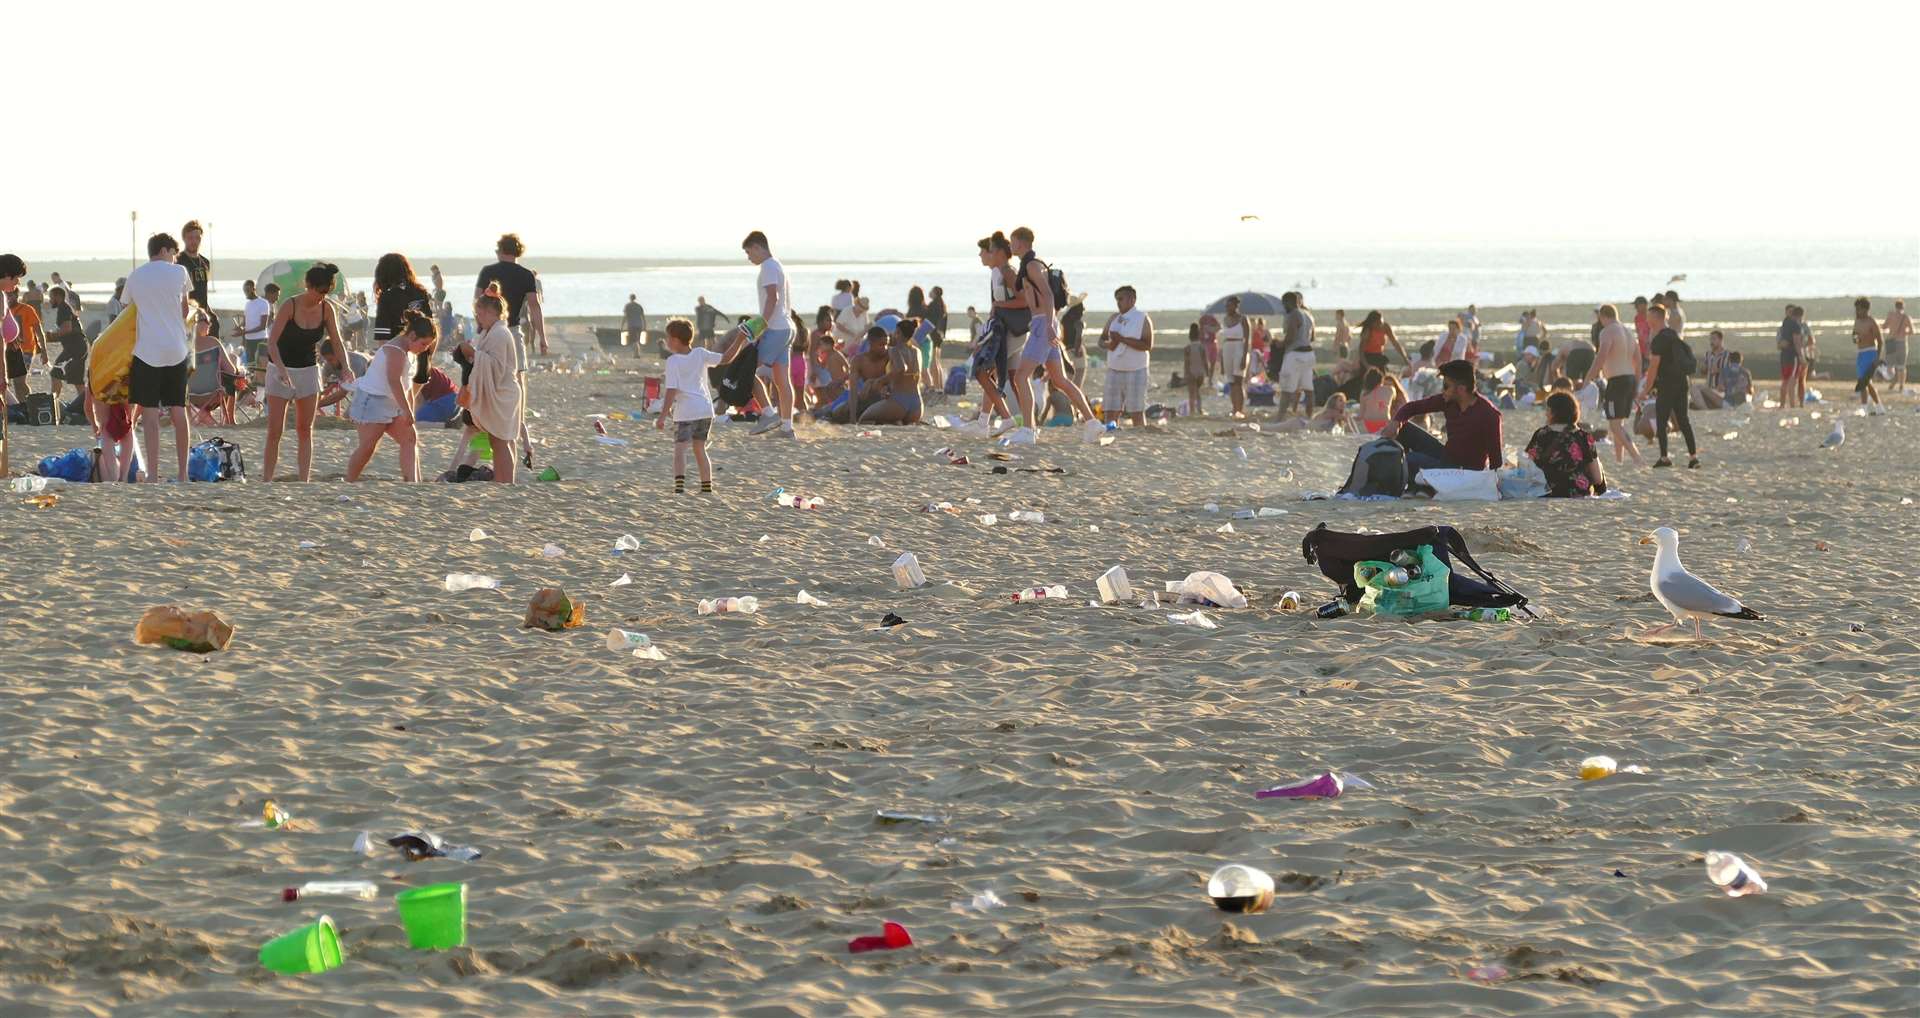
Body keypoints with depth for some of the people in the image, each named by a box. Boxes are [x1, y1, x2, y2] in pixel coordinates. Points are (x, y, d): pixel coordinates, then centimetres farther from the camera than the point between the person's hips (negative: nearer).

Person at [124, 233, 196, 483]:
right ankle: (183, 473, 12)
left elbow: (131, 306, 13)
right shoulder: (178, 272, 3)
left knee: (150, 413, -3)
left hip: (147, 351, -1)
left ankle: (153, 474, -11)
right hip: (176, 349, 1)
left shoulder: (134, 277, 6)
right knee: (179, 411, 8)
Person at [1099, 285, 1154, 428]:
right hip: (1114, 370, 5)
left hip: (1135, 371, -5)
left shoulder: (1143, 319, -3)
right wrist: (1109, 344, -10)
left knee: (1137, 412, -6)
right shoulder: (1114, 318, 13)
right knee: (1110, 411, 0)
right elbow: (1101, 341, 14)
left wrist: (1122, 339, -19)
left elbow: (1147, 345, -15)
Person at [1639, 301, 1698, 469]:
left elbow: (1654, 367, -15)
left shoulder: (1659, 340, -13)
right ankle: (1693, 456, 4)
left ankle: (1664, 458, -3)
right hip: (1682, 383, 8)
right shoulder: (1676, 336, 13)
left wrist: (1645, 390, -10)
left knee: (1661, 422, 0)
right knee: (1683, 420, 9)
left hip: (1666, 386, -8)